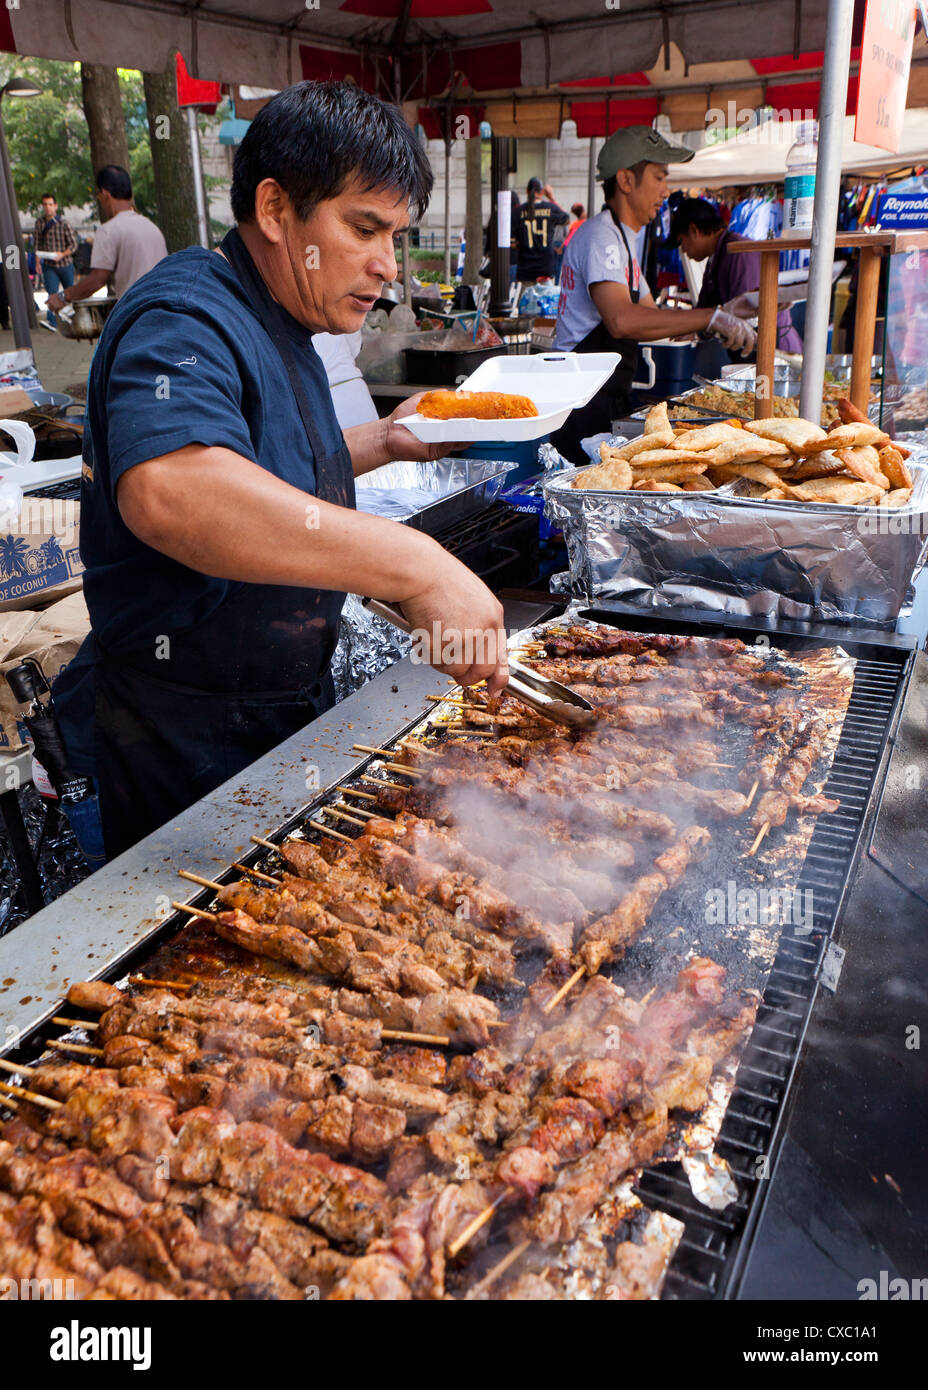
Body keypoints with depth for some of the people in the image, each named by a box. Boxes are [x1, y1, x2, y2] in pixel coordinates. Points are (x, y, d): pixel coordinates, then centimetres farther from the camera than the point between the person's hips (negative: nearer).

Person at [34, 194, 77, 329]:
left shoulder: (64, 223, -9)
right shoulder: (39, 222, 2)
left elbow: (73, 244, -8)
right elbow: (37, 243, 10)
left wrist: (62, 254, -23)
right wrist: (37, 261, 2)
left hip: (65, 264, -1)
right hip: (49, 266, 1)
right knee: (52, 293, -14)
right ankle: (51, 321, -23)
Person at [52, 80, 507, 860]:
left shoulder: (277, 325, 11)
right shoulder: (187, 319, -23)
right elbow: (169, 488, -45)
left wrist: (383, 441, 13)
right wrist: (414, 566, -49)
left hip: (284, 709, 10)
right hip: (187, 746, -9)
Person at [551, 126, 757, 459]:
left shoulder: (620, 238, 22)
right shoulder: (600, 235, -11)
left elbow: (651, 320, 22)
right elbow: (622, 321, -29)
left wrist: (723, 315, 11)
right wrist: (710, 317, -27)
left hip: (607, 399, 10)